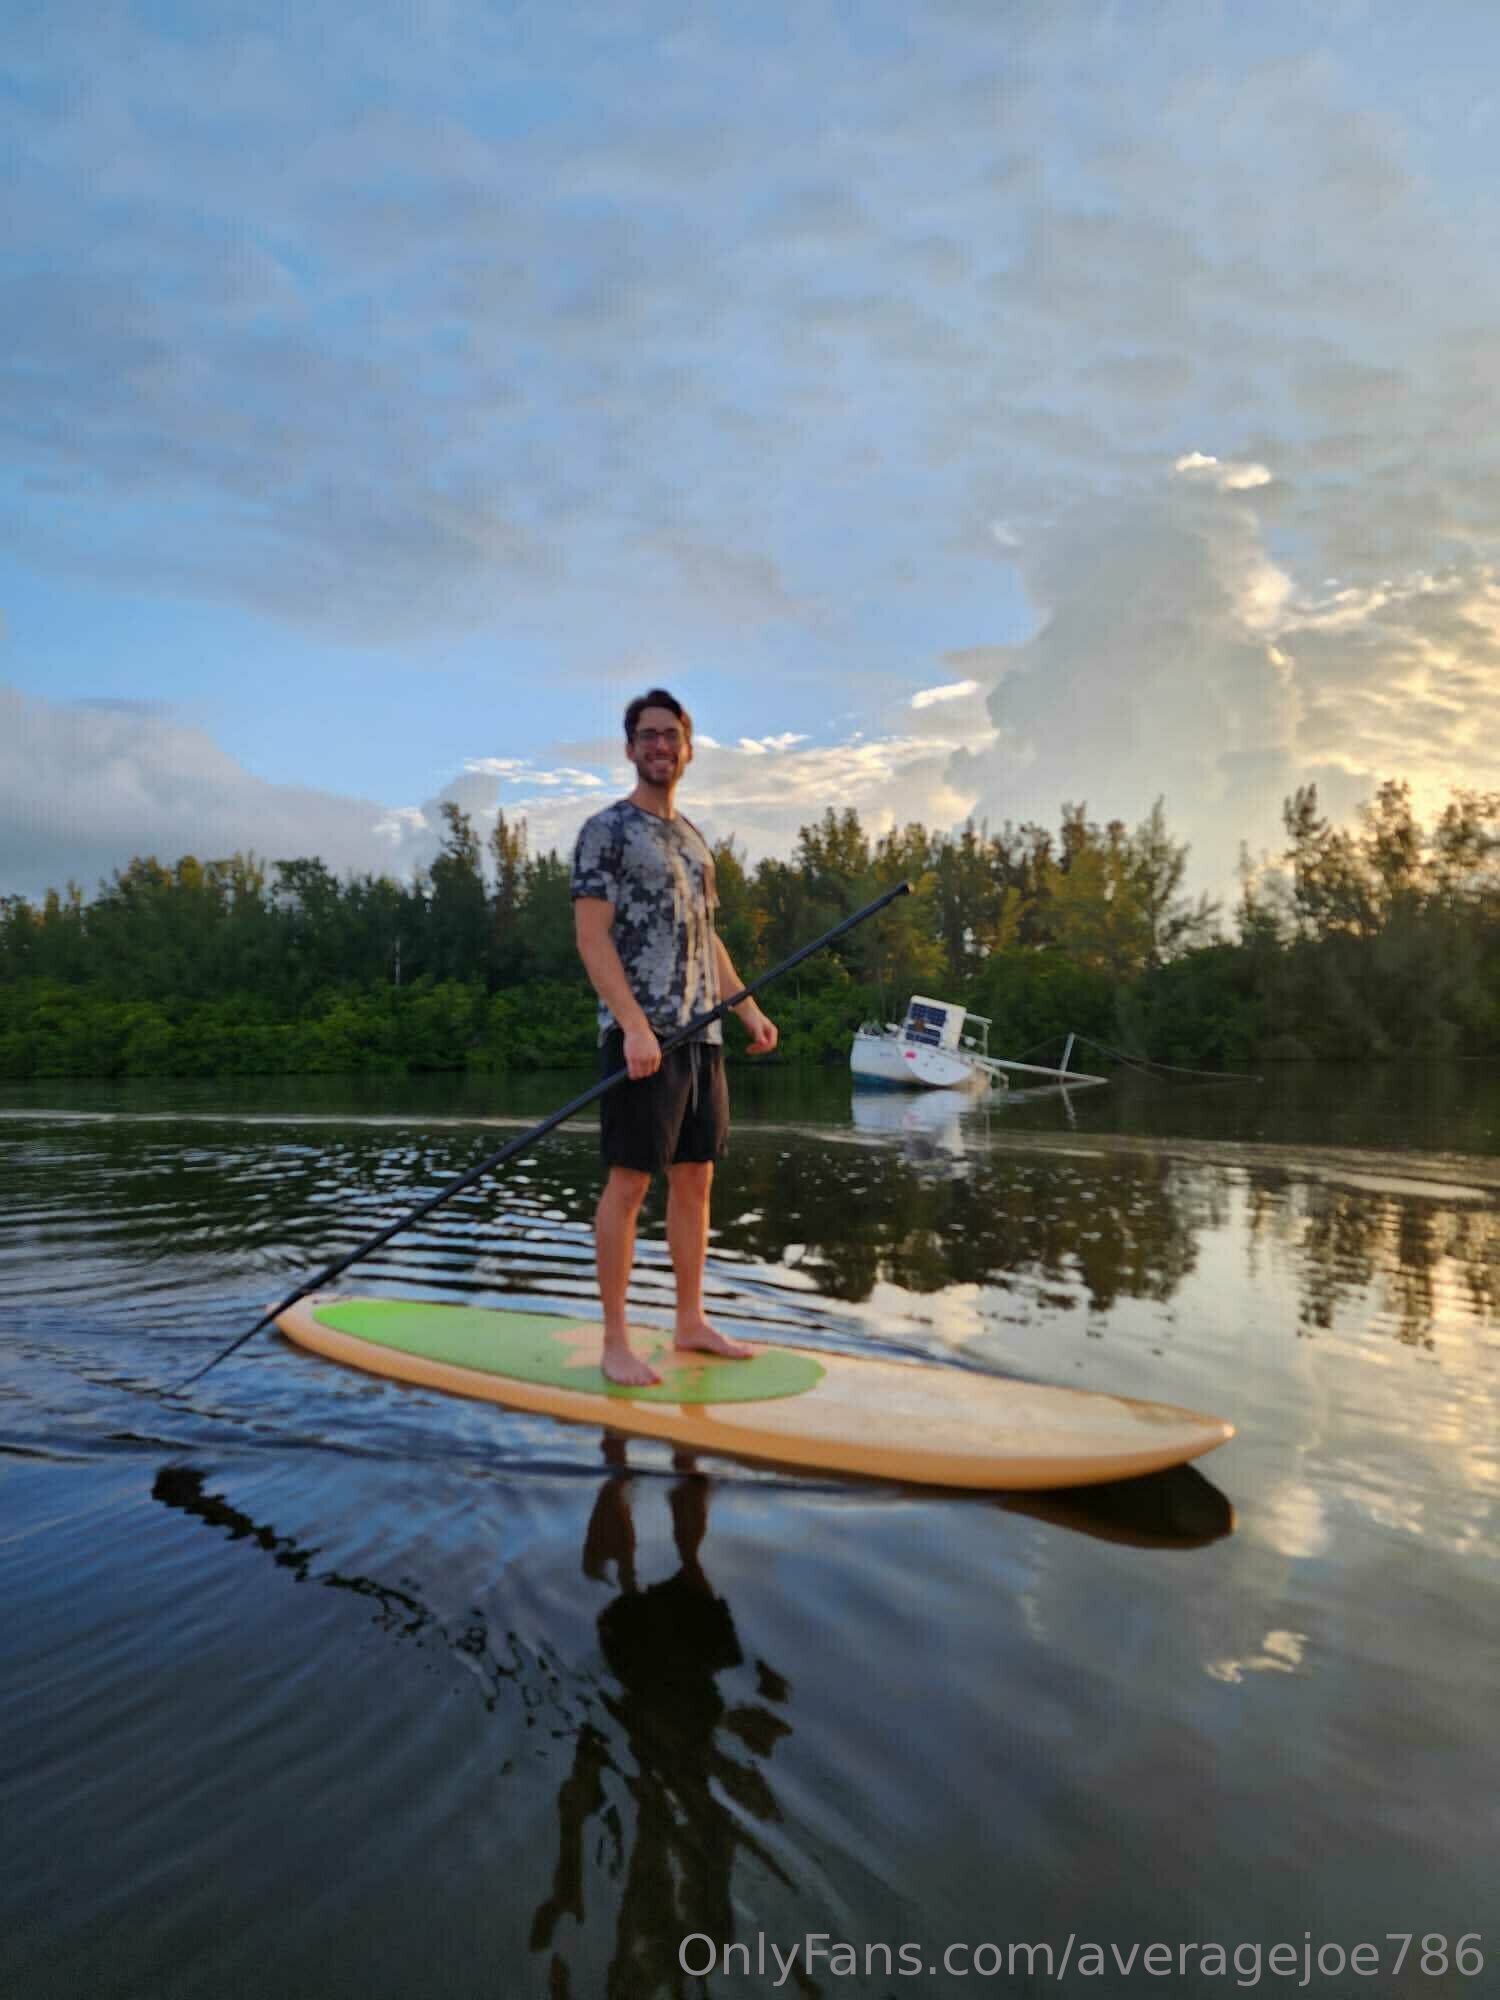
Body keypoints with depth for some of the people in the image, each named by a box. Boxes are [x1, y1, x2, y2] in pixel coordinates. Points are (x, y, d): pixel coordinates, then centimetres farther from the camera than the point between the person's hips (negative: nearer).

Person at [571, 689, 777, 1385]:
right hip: (642, 1035, -8)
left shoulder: (694, 839, 20)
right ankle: (614, 1340, 4)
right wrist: (635, 1027, -22)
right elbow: (592, 938, -12)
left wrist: (749, 1010, 14)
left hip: (701, 1035, 8)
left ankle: (691, 1321, 21)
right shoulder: (606, 830, -4)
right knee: (629, 1181, -5)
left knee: (695, 1179, 10)